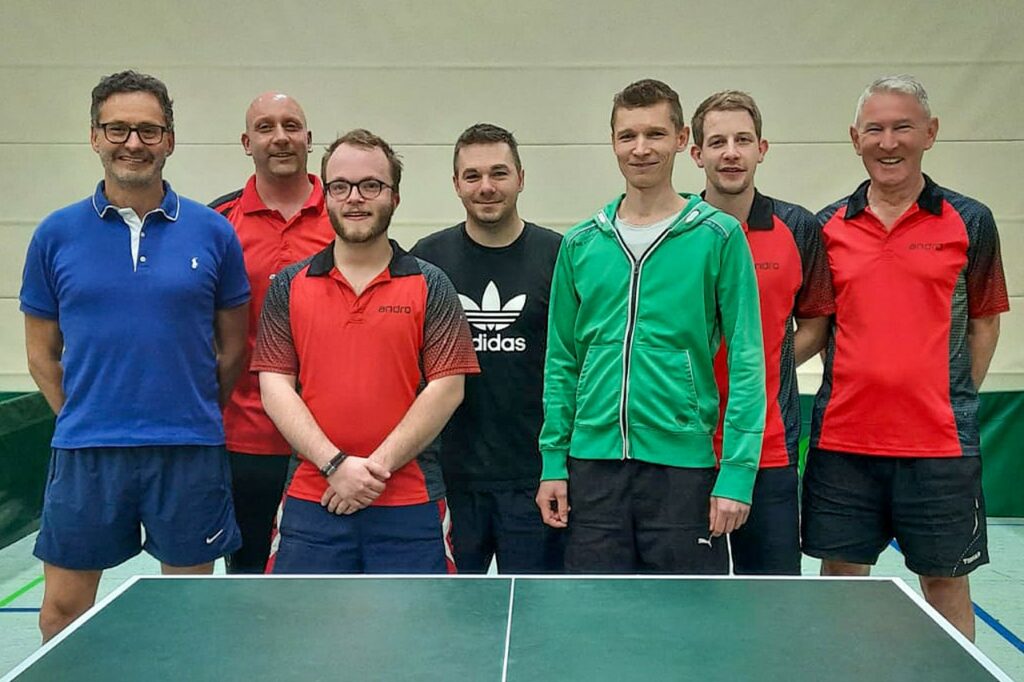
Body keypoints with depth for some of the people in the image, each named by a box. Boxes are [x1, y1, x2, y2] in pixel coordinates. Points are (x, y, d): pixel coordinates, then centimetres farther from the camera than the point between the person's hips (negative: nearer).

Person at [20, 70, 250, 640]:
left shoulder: (213, 233, 0)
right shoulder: (56, 235, 2)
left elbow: (232, 347, 7)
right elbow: (42, 352, 9)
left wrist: (194, 420, 6)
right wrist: (82, 419, 4)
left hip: (190, 452, 0)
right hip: (84, 452, 1)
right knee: (64, 608, 11)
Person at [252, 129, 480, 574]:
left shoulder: (430, 285, 3)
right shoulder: (289, 286, 7)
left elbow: (447, 388, -4)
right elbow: (275, 387, 1)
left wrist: (378, 466, -11)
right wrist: (335, 464, -11)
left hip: (410, 506, -1)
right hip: (311, 500, 1)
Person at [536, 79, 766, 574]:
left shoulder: (718, 236, -2)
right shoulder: (580, 244, 7)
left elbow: (746, 360, -5)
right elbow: (562, 362, 11)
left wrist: (737, 470, -11)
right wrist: (553, 461, 6)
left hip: (683, 464, -2)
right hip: (592, 463, 3)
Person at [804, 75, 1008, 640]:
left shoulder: (970, 222, 1)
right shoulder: (828, 226, 5)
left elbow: (983, 320, 8)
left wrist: (957, 399, 2)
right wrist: (855, 385, 5)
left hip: (939, 440, -1)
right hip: (842, 438, 2)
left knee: (945, 581, 10)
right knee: (841, 575, 10)